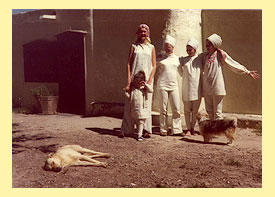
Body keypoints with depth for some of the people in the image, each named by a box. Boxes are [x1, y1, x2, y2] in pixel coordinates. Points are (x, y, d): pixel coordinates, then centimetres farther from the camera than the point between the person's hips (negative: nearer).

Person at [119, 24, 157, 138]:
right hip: (134, 78, 0)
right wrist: (129, 81, -5)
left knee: (146, 105, 0)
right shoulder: (134, 46, 9)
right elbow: (129, 64, 4)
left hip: (147, 79, 1)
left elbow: (154, 66, 8)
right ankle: (126, 130, 7)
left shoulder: (151, 47, 12)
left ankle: (146, 130, 7)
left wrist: (150, 80, -6)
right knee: (129, 104, 0)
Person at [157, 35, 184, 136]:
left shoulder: (176, 58, 11)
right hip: (162, 85, -2)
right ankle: (163, 129, 10)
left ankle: (176, 129, 5)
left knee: (176, 109, -2)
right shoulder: (160, 58, 4)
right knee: (163, 109, 1)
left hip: (174, 85, 2)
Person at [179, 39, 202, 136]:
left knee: (195, 110, 6)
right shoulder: (183, 59, 7)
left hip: (197, 88, 0)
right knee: (187, 109, 2)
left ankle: (193, 128, 18)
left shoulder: (200, 58, 5)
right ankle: (188, 129, 12)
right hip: (186, 88, 0)